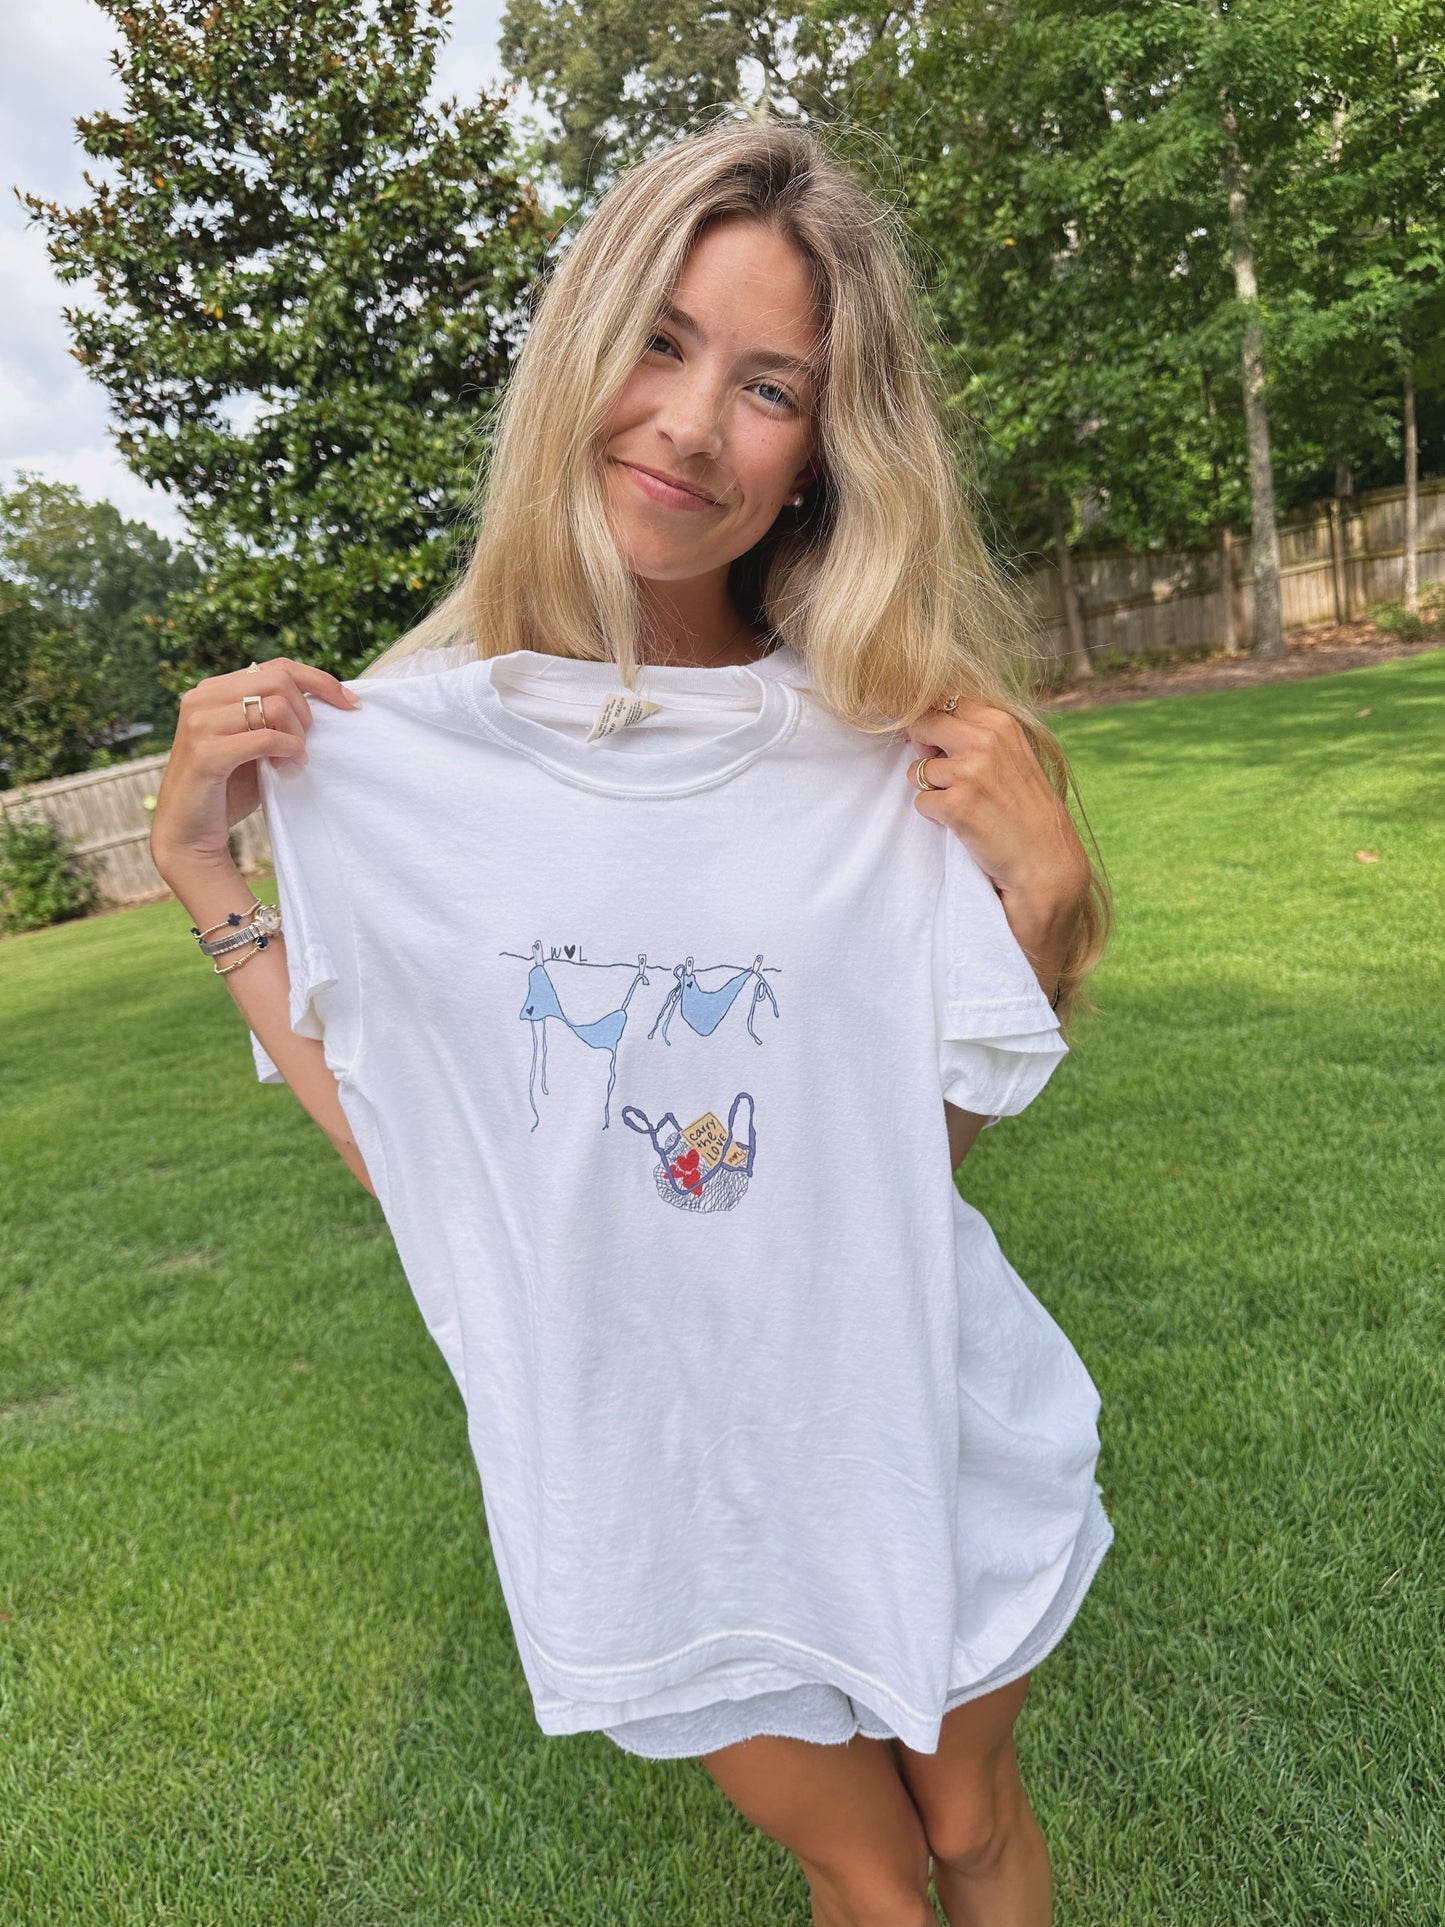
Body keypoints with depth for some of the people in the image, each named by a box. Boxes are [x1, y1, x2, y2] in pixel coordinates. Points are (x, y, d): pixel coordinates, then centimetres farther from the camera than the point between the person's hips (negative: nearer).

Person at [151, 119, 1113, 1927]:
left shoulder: (894, 749, -11)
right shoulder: (397, 742, -11)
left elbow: (928, 1141, -7)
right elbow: (398, 1152, -7)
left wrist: (1043, 884, -19)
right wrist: (199, 866, -11)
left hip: (910, 1423, 1)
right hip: (637, 1451, 0)